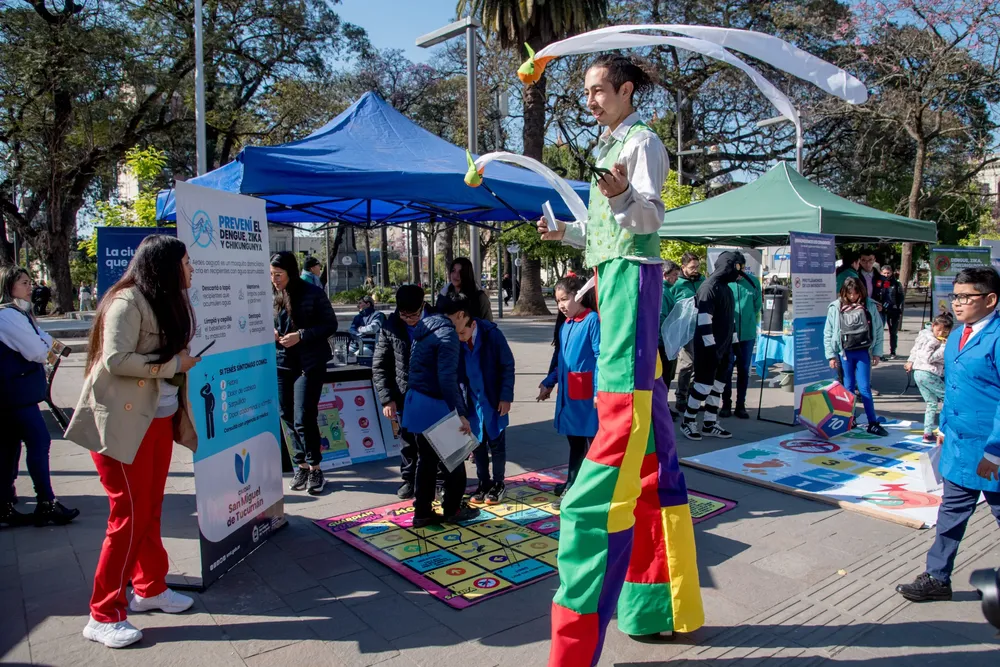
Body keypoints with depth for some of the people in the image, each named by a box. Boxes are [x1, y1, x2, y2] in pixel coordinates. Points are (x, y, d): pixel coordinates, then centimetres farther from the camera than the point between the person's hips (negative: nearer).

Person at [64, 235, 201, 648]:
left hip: (158, 418, 8)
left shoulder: (166, 303, 12)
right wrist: (173, 364, -18)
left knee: (150, 508, 14)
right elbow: (115, 360, -25)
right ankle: (104, 615, 8)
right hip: (123, 423, -8)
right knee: (130, 514, -4)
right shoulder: (127, 302, -16)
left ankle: (149, 588, 29)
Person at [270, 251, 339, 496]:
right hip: (280, 364, 5)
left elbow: (331, 325, -7)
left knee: (303, 419, -7)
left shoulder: (312, 293, -9)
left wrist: (300, 335, -18)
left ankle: (314, 468, 11)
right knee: (288, 418, 9)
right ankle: (301, 465, 24)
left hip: (309, 364, -5)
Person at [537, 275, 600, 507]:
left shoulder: (593, 320, -12)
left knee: (591, 440, 2)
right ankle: (573, 483, 33)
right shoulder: (564, 324, 12)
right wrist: (548, 382, 20)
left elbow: (601, 357, -16)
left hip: (587, 392, -8)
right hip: (567, 390, 8)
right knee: (574, 440, 19)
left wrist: (599, 390, -21)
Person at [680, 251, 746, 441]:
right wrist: (710, 346, -22)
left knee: (717, 384, 11)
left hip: (723, 346, 9)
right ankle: (688, 422, 11)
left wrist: (731, 344, 20)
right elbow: (704, 319, -21)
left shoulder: (726, 287, 15)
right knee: (704, 384, -4)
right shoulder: (709, 287, -15)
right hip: (709, 347, -9)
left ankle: (710, 424, 19)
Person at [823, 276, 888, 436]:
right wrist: (831, 355, -2)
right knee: (848, 387, 8)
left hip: (863, 352, 0)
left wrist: (877, 353, 4)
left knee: (864, 387, 0)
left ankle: (873, 423, 7)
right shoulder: (835, 307, -2)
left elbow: (878, 330, 5)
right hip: (844, 352, 0)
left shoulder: (869, 306, 1)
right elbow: (828, 333, 0)